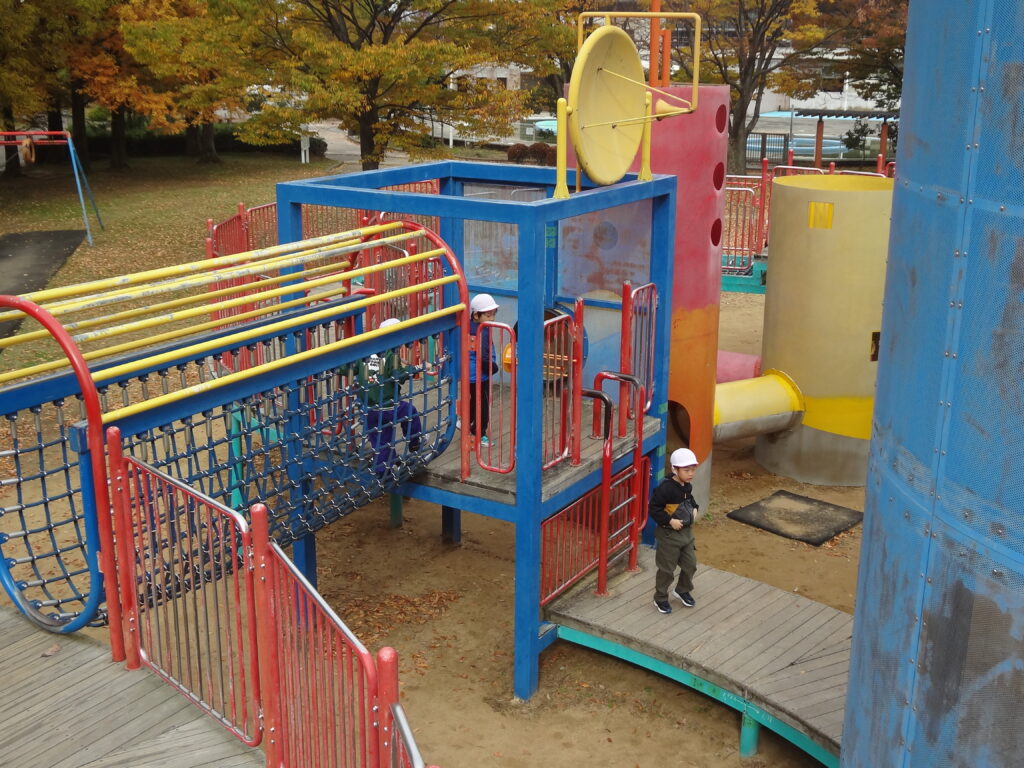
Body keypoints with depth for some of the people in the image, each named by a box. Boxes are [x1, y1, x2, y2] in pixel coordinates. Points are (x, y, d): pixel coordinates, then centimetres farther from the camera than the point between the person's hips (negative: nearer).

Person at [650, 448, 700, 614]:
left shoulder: (687, 486, 1)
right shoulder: (665, 488, -24)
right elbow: (654, 509, -21)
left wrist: (694, 508, 6)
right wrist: (670, 521, -25)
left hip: (686, 532, 7)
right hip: (668, 535, -7)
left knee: (690, 564, 15)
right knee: (666, 569, 4)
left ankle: (682, 591, 40)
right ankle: (660, 599, 22)